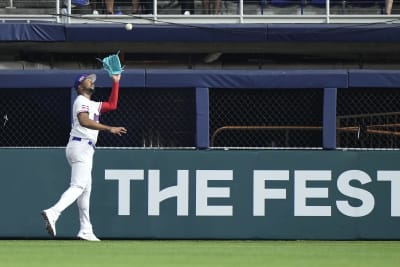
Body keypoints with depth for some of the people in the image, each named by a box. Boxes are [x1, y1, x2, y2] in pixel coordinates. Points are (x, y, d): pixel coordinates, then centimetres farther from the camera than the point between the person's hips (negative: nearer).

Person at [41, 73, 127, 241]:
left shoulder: (93, 105, 24)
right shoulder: (81, 101, -6)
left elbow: (112, 105, 30)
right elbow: (84, 121, -24)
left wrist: (115, 82, 28)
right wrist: (109, 129, -32)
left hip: (85, 150, 11)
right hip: (80, 146, -11)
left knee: (86, 189, 12)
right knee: (78, 186, -23)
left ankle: (85, 231, 14)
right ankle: (53, 213, -40)